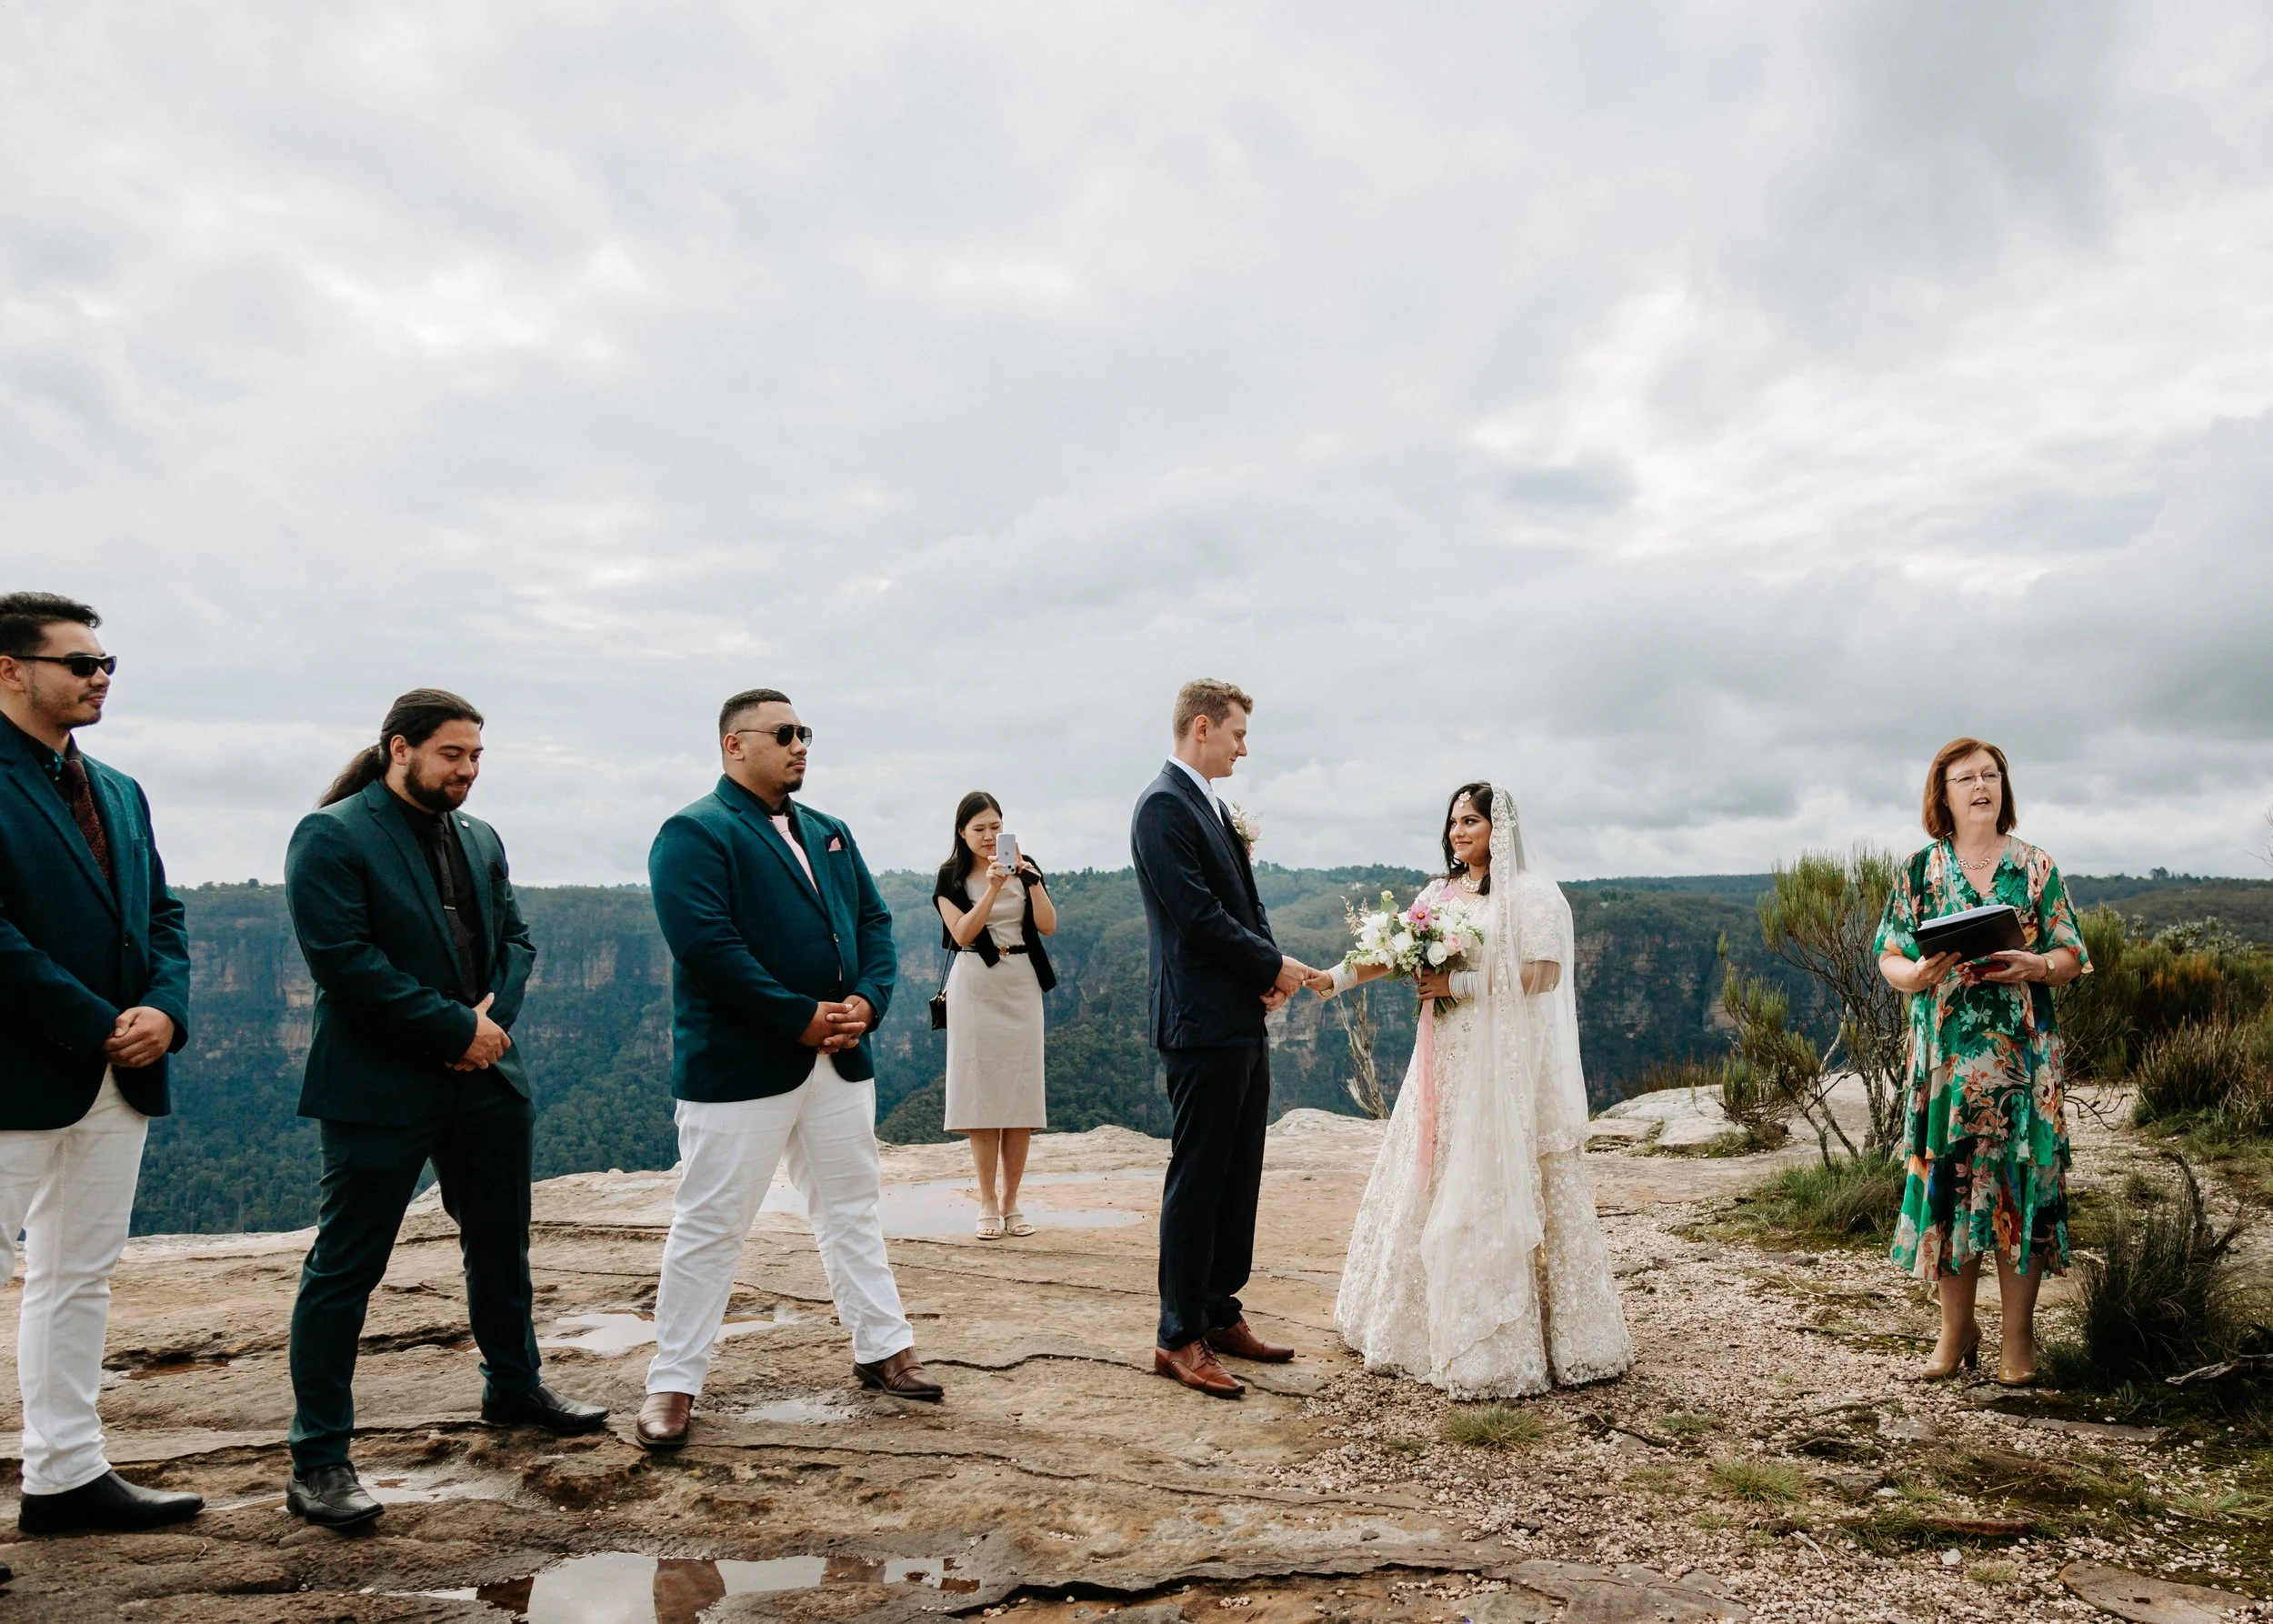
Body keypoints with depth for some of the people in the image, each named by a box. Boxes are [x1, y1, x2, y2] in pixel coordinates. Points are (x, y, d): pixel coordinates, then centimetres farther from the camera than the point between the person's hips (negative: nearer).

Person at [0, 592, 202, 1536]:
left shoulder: (119, 793, 15)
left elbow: (161, 915, 15)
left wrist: (165, 1009, -3)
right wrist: (98, 1028, -15)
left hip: (119, 1074, 8)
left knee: (80, 1279, 14)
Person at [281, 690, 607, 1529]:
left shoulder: (480, 840, 12)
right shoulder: (331, 837, -11)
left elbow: (515, 938, 12)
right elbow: (344, 958, -19)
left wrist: (495, 1012, -9)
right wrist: (457, 1028, -17)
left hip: (486, 1078, 7)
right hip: (379, 1089, -7)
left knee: (501, 1245, 19)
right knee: (345, 1268, 1)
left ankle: (513, 1386, 38)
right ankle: (318, 1458, 12)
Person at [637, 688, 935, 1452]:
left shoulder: (828, 833, 15)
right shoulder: (695, 833, -9)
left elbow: (874, 921, 11)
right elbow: (706, 944, -20)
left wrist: (867, 1001, -8)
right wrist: (802, 1018, -19)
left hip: (841, 1059, 7)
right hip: (737, 1066, -7)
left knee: (853, 1209, 16)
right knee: (709, 1225, 3)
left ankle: (883, 1349, 28)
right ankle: (673, 1384, 16)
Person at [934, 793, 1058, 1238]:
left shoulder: (1025, 867, 7)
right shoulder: (950, 877, 2)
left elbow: (1048, 926, -1)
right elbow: (963, 933, -11)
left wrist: (1032, 880, -14)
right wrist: (994, 887, -20)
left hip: (1022, 984, 2)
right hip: (975, 986, -2)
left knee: (1021, 1093, 1)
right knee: (981, 1091, -3)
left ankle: (1011, 1200, 8)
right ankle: (988, 1204, 3)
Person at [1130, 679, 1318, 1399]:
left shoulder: (1213, 807, 17)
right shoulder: (1163, 806, -13)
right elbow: (1198, 915, -20)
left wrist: (1268, 972, -2)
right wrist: (1274, 966, -8)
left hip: (1244, 1024, 9)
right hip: (1203, 1027, -9)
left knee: (1238, 1178, 14)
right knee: (1196, 1181, -2)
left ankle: (1220, 1313, 26)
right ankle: (1179, 1338, 9)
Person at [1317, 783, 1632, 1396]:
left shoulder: (1530, 895, -4)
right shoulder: (1439, 894, 14)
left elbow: (1545, 972, -13)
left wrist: (1462, 984, -15)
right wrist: (1335, 977, -10)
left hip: (1507, 1063, -6)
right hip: (1447, 1062, 6)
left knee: (1498, 1193, -4)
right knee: (1432, 1188, 10)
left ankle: (1506, 1342, 5)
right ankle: (1430, 1321, 23)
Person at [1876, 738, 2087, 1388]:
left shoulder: (2036, 867, 6)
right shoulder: (1919, 869, 6)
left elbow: (2072, 954, 5)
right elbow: (1888, 957, 5)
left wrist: (2036, 967, -16)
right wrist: (1919, 973, -17)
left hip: (2023, 1054, 0)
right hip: (1946, 1055, 0)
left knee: (2019, 1179, 0)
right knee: (1948, 1179, 2)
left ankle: (2017, 1335, 13)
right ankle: (1956, 1331, 15)